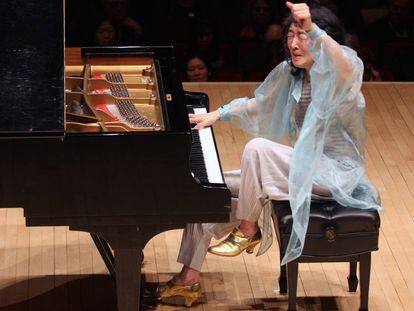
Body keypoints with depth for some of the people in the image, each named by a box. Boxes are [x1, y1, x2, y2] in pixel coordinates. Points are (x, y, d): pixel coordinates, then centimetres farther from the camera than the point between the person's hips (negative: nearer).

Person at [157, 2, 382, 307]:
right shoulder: (290, 73, 7)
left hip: (336, 171, -9)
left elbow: (346, 69, -43)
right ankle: (190, 276, 6)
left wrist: (312, 29, -59)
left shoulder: (344, 64, -15)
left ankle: (248, 229, -15)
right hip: (305, 166, 9)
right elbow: (259, 104, 24)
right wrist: (218, 115, 10)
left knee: (257, 147, -32)